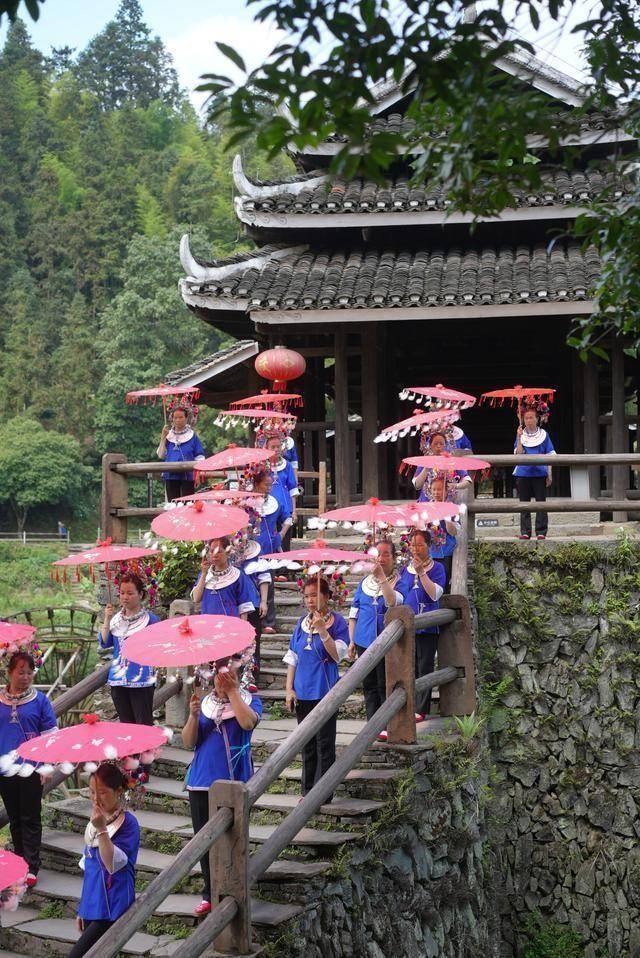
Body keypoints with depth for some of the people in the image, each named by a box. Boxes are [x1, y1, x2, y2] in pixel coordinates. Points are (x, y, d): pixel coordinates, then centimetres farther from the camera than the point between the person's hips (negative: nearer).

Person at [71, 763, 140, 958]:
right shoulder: (95, 821, 12)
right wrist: (82, 909, 20)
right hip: (92, 908, 7)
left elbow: (113, 864, -22)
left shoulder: (128, 823, -11)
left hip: (112, 910, -7)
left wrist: (102, 829, -28)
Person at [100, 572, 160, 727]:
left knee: (144, 725, -4)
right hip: (118, 679, 5)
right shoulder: (116, 618, 10)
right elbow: (104, 643, 3)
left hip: (141, 680, -5)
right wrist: (107, 620, -5)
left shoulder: (150, 619, -5)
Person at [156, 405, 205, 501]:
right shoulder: (169, 436, 10)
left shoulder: (192, 435, 3)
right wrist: (163, 438, 0)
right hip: (171, 476, 3)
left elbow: (199, 457, 3)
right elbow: (161, 455, 4)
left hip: (187, 476, -3)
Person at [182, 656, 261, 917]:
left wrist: (232, 691, -23)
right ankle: (210, 894, 26)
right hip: (202, 783, 4)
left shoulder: (249, 700, -1)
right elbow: (188, 742, 2)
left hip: (234, 783, -3)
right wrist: (193, 715, -15)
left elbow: (248, 722, -24)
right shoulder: (204, 702, 8)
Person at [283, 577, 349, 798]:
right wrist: (289, 689, 5)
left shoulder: (337, 622, -5)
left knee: (325, 744, 0)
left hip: (325, 691, -5)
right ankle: (308, 791, 22)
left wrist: (322, 631, -25)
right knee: (307, 744, 13)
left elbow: (337, 655, -16)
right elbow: (292, 658, 11)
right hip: (302, 693, 5)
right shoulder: (301, 622, 9)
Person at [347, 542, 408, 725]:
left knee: (386, 687, 0)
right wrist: (352, 641, 11)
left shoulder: (399, 582, -3)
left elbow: (393, 602, -24)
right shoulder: (364, 582, 11)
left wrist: (381, 578, -28)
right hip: (364, 641, 4)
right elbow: (354, 614, 15)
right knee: (369, 686, 10)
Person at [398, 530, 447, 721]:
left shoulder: (437, 568, -1)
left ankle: (421, 709, 10)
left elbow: (435, 594, -15)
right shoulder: (405, 569, 10)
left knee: (424, 668, 3)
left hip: (427, 626, -4)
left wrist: (421, 572, -21)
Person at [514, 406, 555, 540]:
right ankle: (525, 532, 8)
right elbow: (519, 454, -4)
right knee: (524, 504, 5)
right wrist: (519, 437, -14)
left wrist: (549, 475, -1)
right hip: (523, 473, 1)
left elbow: (549, 456, 5)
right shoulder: (521, 435, 7)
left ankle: (541, 532, 2)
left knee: (541, 503, -1)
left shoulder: (543, 434, 5)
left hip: (540, 473, -1)